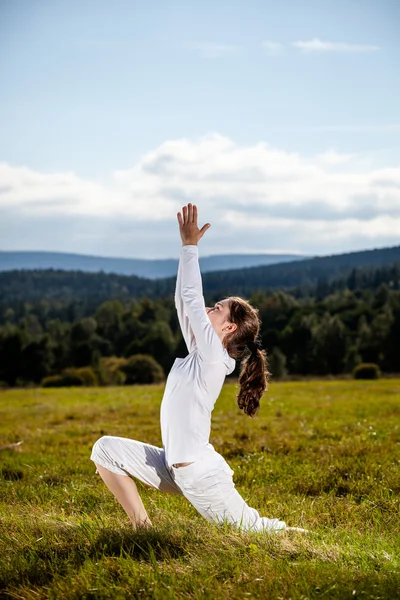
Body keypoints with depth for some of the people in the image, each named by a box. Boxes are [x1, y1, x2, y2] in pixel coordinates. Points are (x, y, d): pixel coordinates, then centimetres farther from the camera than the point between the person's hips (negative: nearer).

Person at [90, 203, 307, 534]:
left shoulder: (214, 356, -16)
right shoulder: (202, 353, 7)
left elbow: (191, 298, -18)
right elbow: (184, 301, 9)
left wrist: (191, 246, -13)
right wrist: (187, 247, 6)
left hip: (201, 475, -9)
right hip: (173, 467, 9)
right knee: (106, 448, 0)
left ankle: (296, 534, 27)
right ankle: (141, 525, 0)